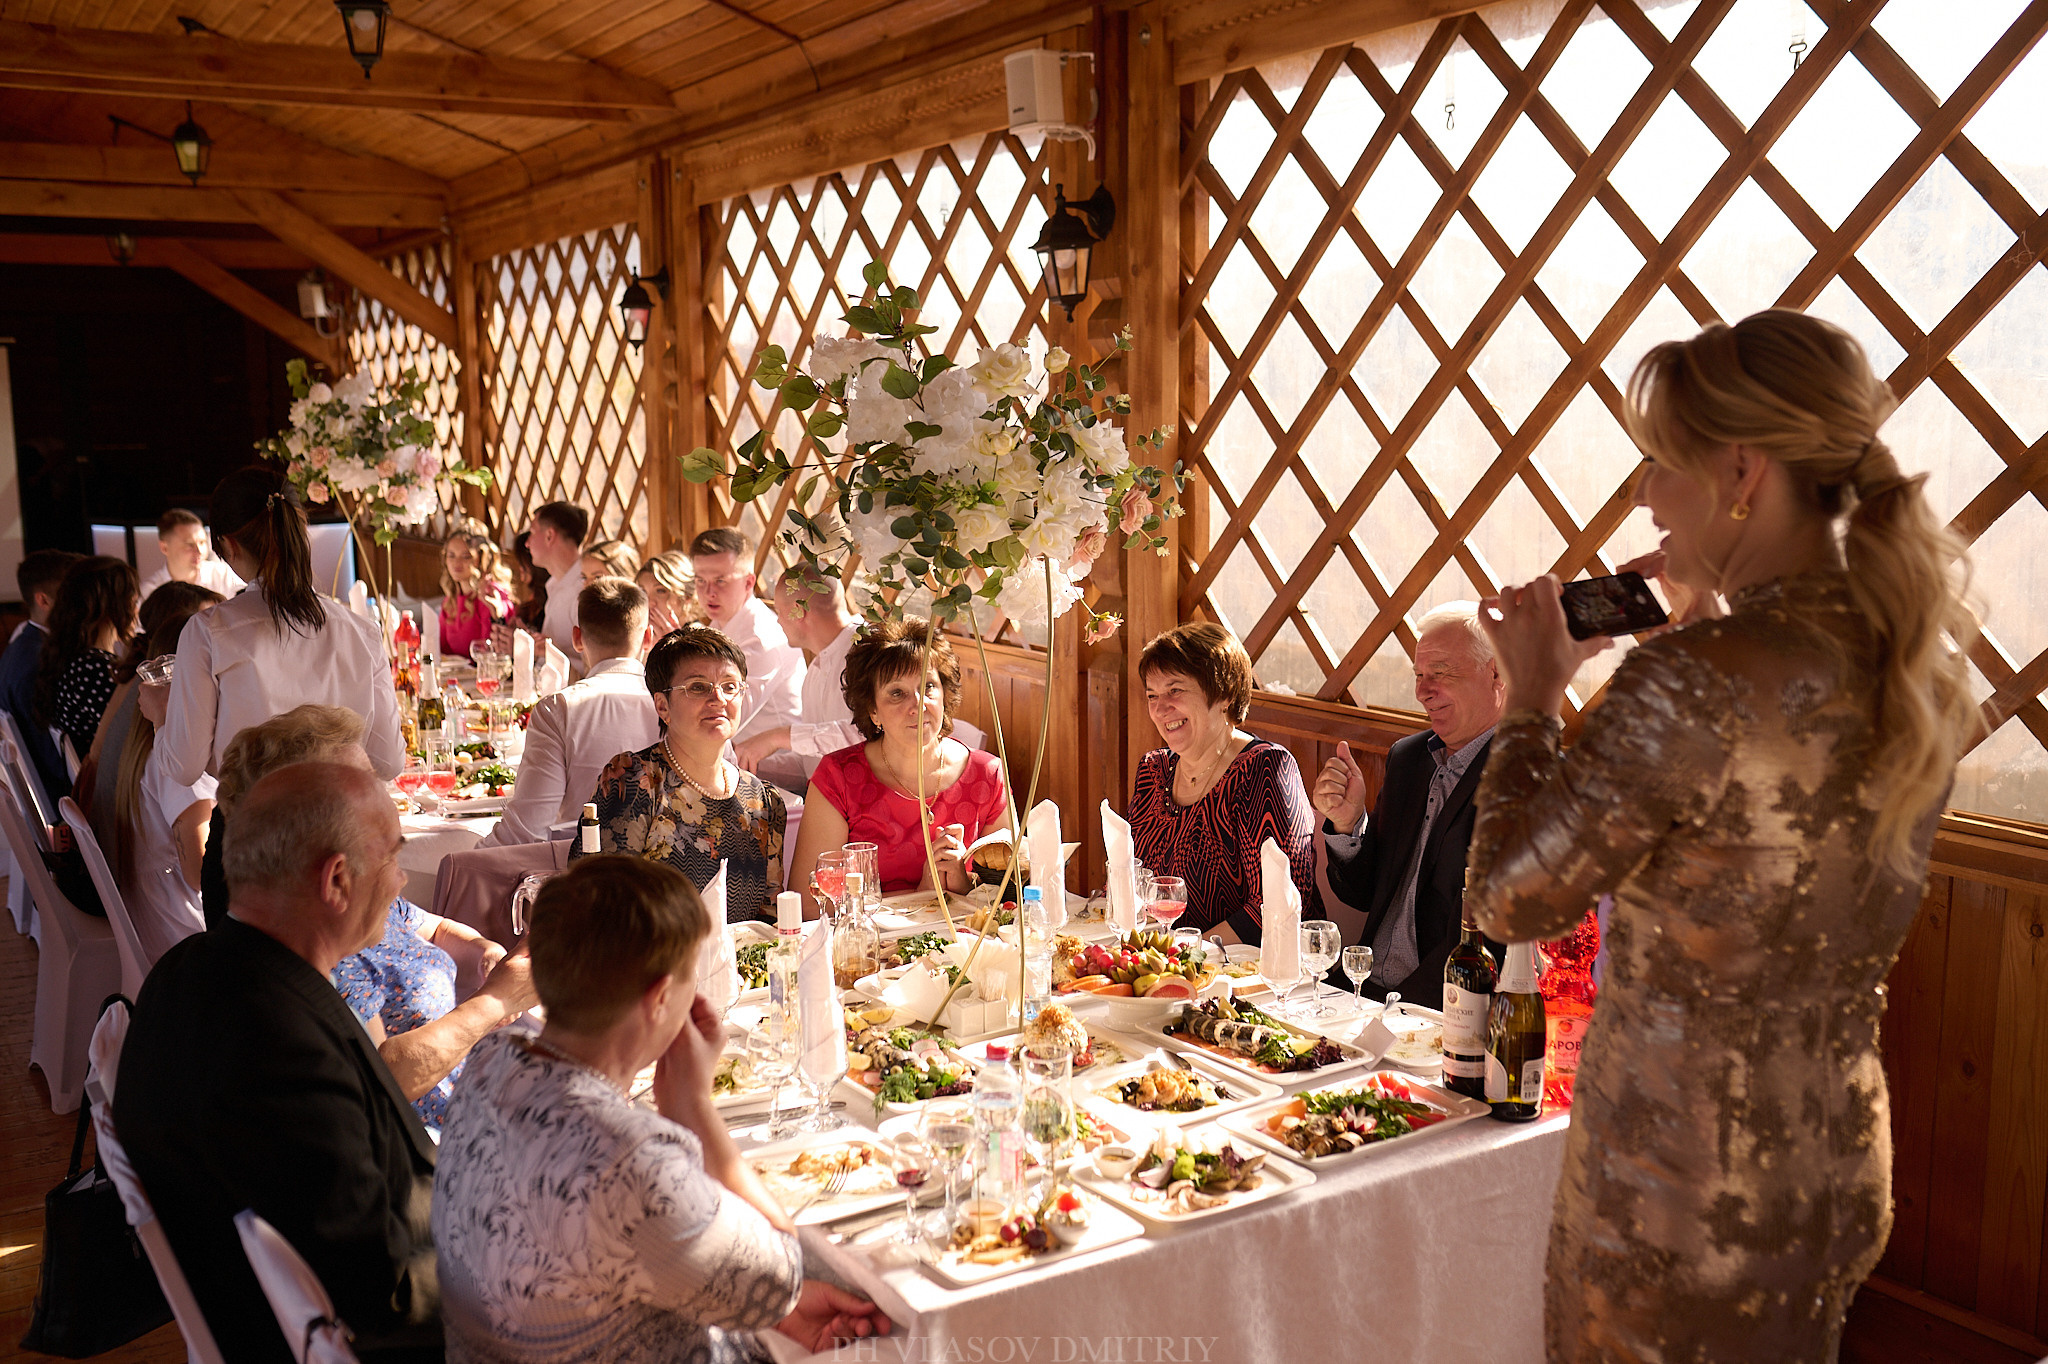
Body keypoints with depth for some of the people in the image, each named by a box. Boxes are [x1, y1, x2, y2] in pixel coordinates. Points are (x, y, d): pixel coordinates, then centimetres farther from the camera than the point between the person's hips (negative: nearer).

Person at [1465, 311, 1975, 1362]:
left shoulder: (1692, 682, -26)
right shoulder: (1922, 671, -2)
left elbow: (1508, 903, -18)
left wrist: (1531, 699, -5)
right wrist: (1704, 603, 13)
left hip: (1676, 1196, -7)